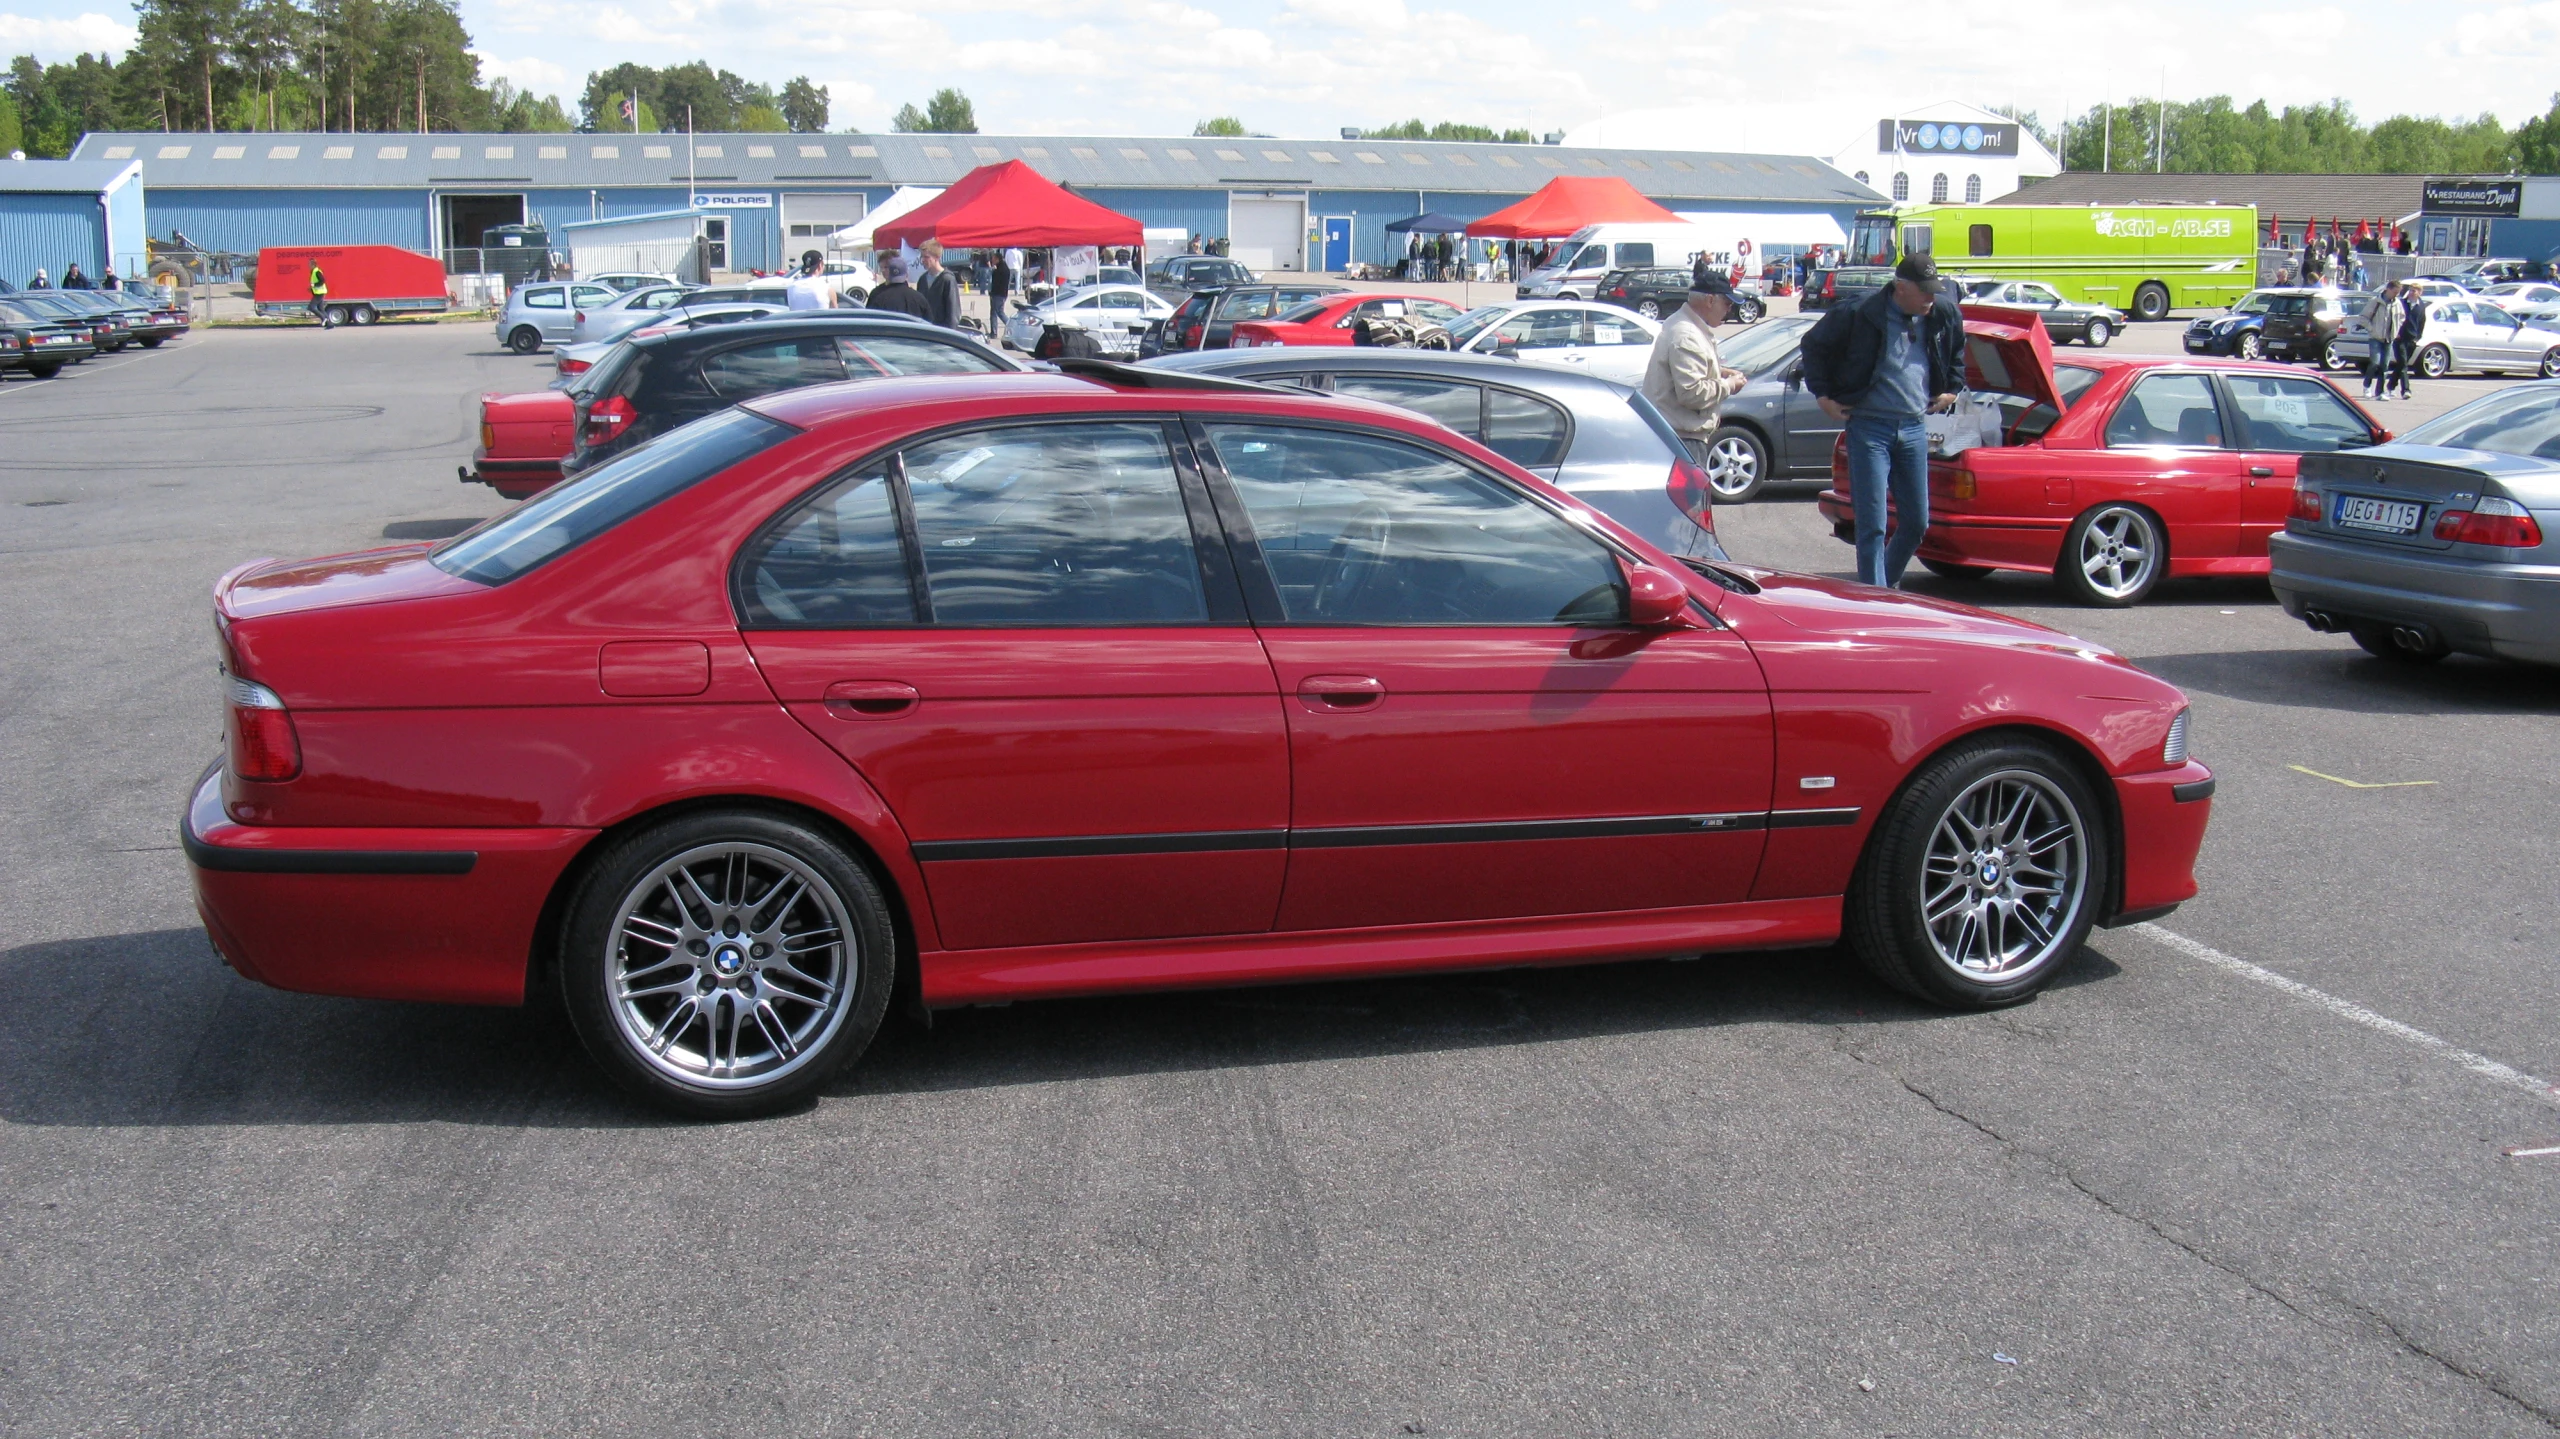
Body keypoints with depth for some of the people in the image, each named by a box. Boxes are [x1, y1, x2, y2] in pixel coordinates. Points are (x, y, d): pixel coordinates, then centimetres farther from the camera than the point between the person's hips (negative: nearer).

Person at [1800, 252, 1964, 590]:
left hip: (1914, 428, 5)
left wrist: (1952, 388, 17)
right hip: (1870, 426, -5)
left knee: (1917, 522, 10)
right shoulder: (1862, 315, -11)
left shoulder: (1945, 315, 3)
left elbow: (1958, 350, 25)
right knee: (1873, 525, -7)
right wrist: (1822, 394, -2)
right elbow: (1813, 343, 1)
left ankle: (1889, 583, 33)